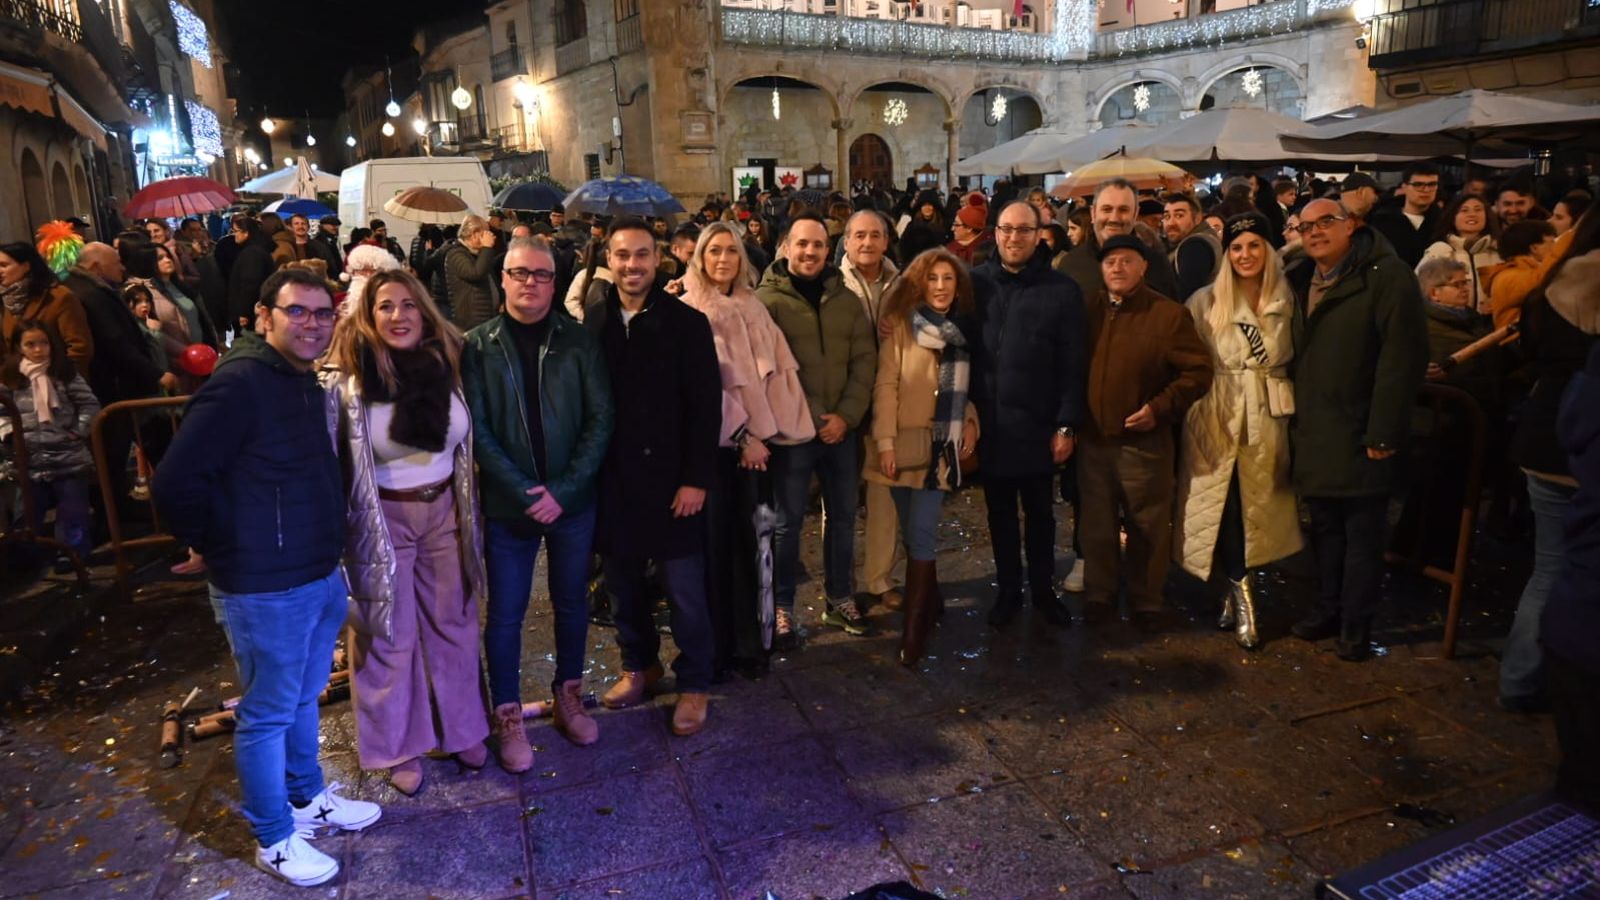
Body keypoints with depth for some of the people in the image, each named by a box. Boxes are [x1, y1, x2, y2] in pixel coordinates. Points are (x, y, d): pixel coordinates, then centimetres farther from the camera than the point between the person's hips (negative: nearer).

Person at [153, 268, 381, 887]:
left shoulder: (306, 383, 9)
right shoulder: (239, 384, -20)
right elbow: (176, 482, -23)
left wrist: (330, 550, 13)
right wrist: (220, 548, -10)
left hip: (321, 575, 8)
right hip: (265, 588, -8)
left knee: (305, 698, 23)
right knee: (268, 714, 9)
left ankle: (306, 798, 42)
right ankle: (274, 839, 26)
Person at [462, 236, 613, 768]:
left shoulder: (579, 342, -1)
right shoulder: (477, 346, -3)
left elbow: (600, 420, -4)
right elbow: (477, 430, -8)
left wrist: (562, 490, -13)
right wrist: (526, 492, -16)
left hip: (572, 501, 2)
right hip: (507, 505, -1)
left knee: (572, 602, 14)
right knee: (506, 613, 8)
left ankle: (568, 697, 34)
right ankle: (508, 717, 25)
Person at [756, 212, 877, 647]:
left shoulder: (847, 299, 8)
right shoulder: (767, 300, -6)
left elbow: (864, 360, 5)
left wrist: (847, 415, -7)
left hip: (841, 428, 4)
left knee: (842, 516, 14)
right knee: (788, 522, 4)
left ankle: (839, 599, 30)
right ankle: (782, 608, 18)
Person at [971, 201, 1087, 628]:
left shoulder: (1062, 290, -4)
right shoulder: (975, 283, 1)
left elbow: (1073, 365, -5)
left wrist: (1067, 425, -7)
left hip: (1037, 425, -1)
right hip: (989, 423, 2)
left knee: (1039, 513, 14)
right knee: (1000, 514, 14)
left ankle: (1043, 590, 30)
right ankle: (1008, 591, 28)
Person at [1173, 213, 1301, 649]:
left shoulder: (1286, 301, 6)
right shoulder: (1206, 301, -1)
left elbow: (1297, 360, 12)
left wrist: (1290, 408, 5)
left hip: (1268, 417, 2)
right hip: (1218, 416, -2)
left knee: (1256, 503, 5)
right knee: (1222, 504, -3)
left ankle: (1233, 591, 19)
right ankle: (1241, 593, 9)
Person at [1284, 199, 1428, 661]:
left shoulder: (1388, 276, -11)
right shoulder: (1300, 280, 12)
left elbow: (1403, 357, -17)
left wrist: (1383, 432, -20)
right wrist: (1295, 415, 8)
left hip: (1359, 433, -7)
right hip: (1314, 431, 7)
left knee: (1362, 533, 3)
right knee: (1325, 527, 16)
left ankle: (1356, 624, 15)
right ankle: (1328, 609, 28)